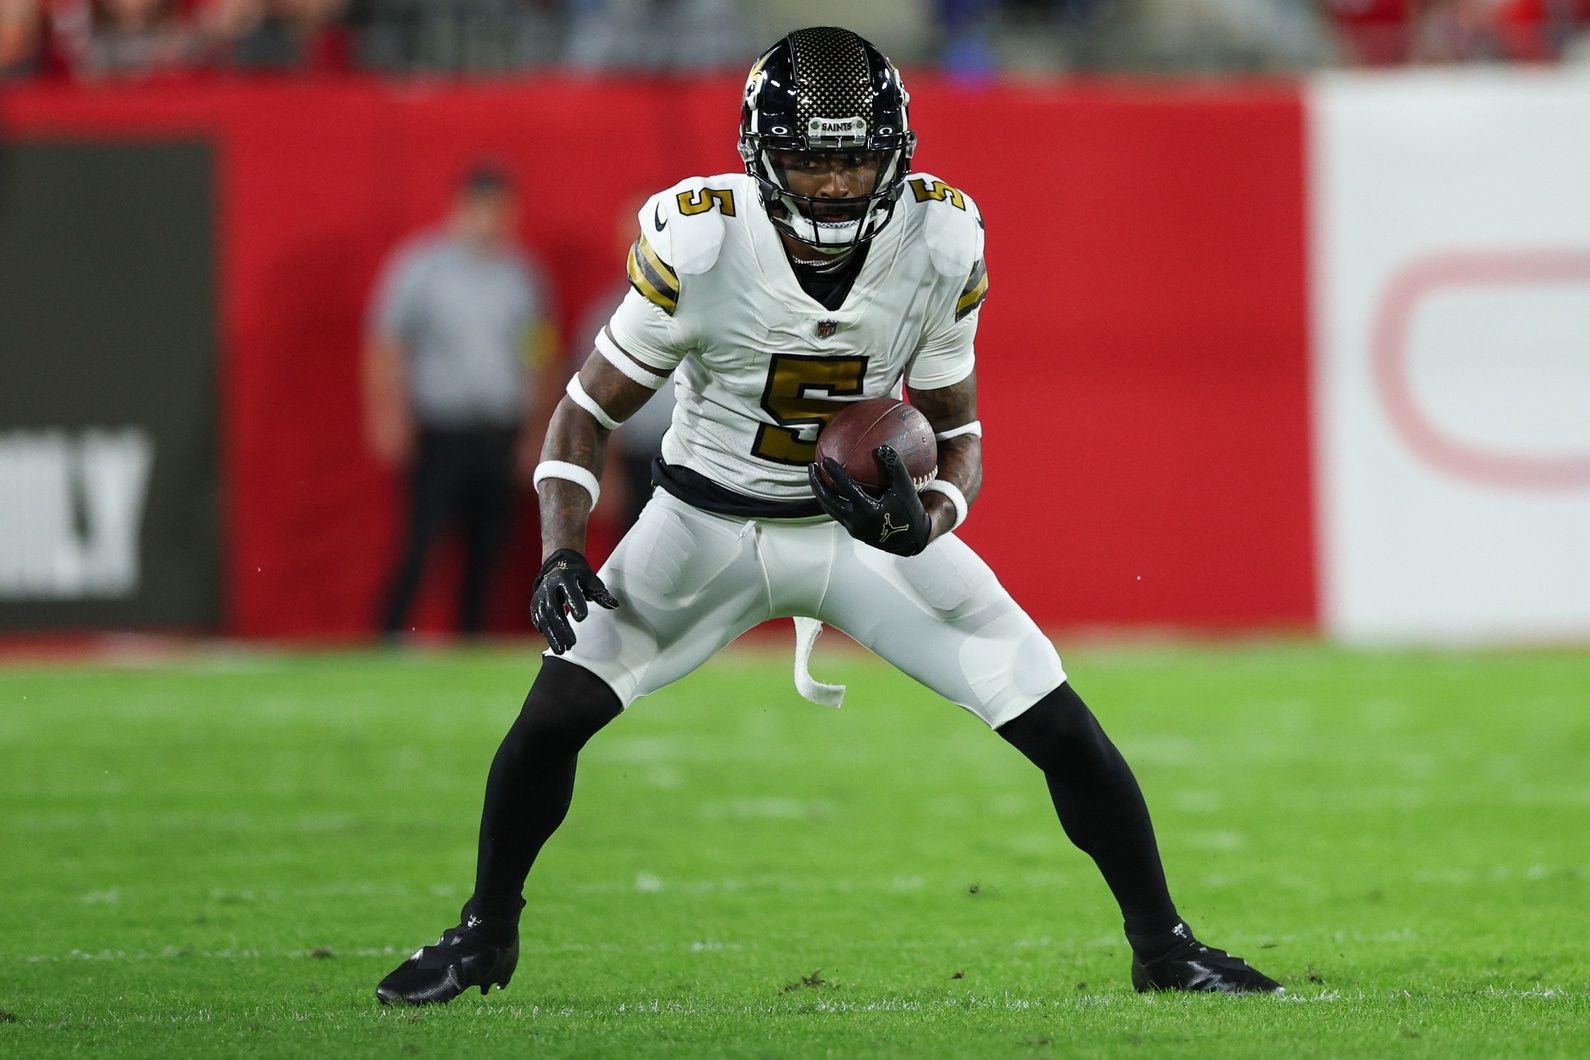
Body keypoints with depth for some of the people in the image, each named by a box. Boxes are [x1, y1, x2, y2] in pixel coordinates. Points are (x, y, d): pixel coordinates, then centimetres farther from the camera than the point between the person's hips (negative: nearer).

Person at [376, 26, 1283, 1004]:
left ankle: (1163, 947, 11)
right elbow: (590, 410, -11)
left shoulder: (942, 244, -19)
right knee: (557, 710, -13)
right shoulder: (697, 243, -24)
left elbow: (958, 435, -6)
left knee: (1060, 726, -7)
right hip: (710, 520, -1)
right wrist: (562, 551, -24)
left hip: (868, 520, 1)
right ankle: (485, 936, 12)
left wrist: (924, 523, -27)